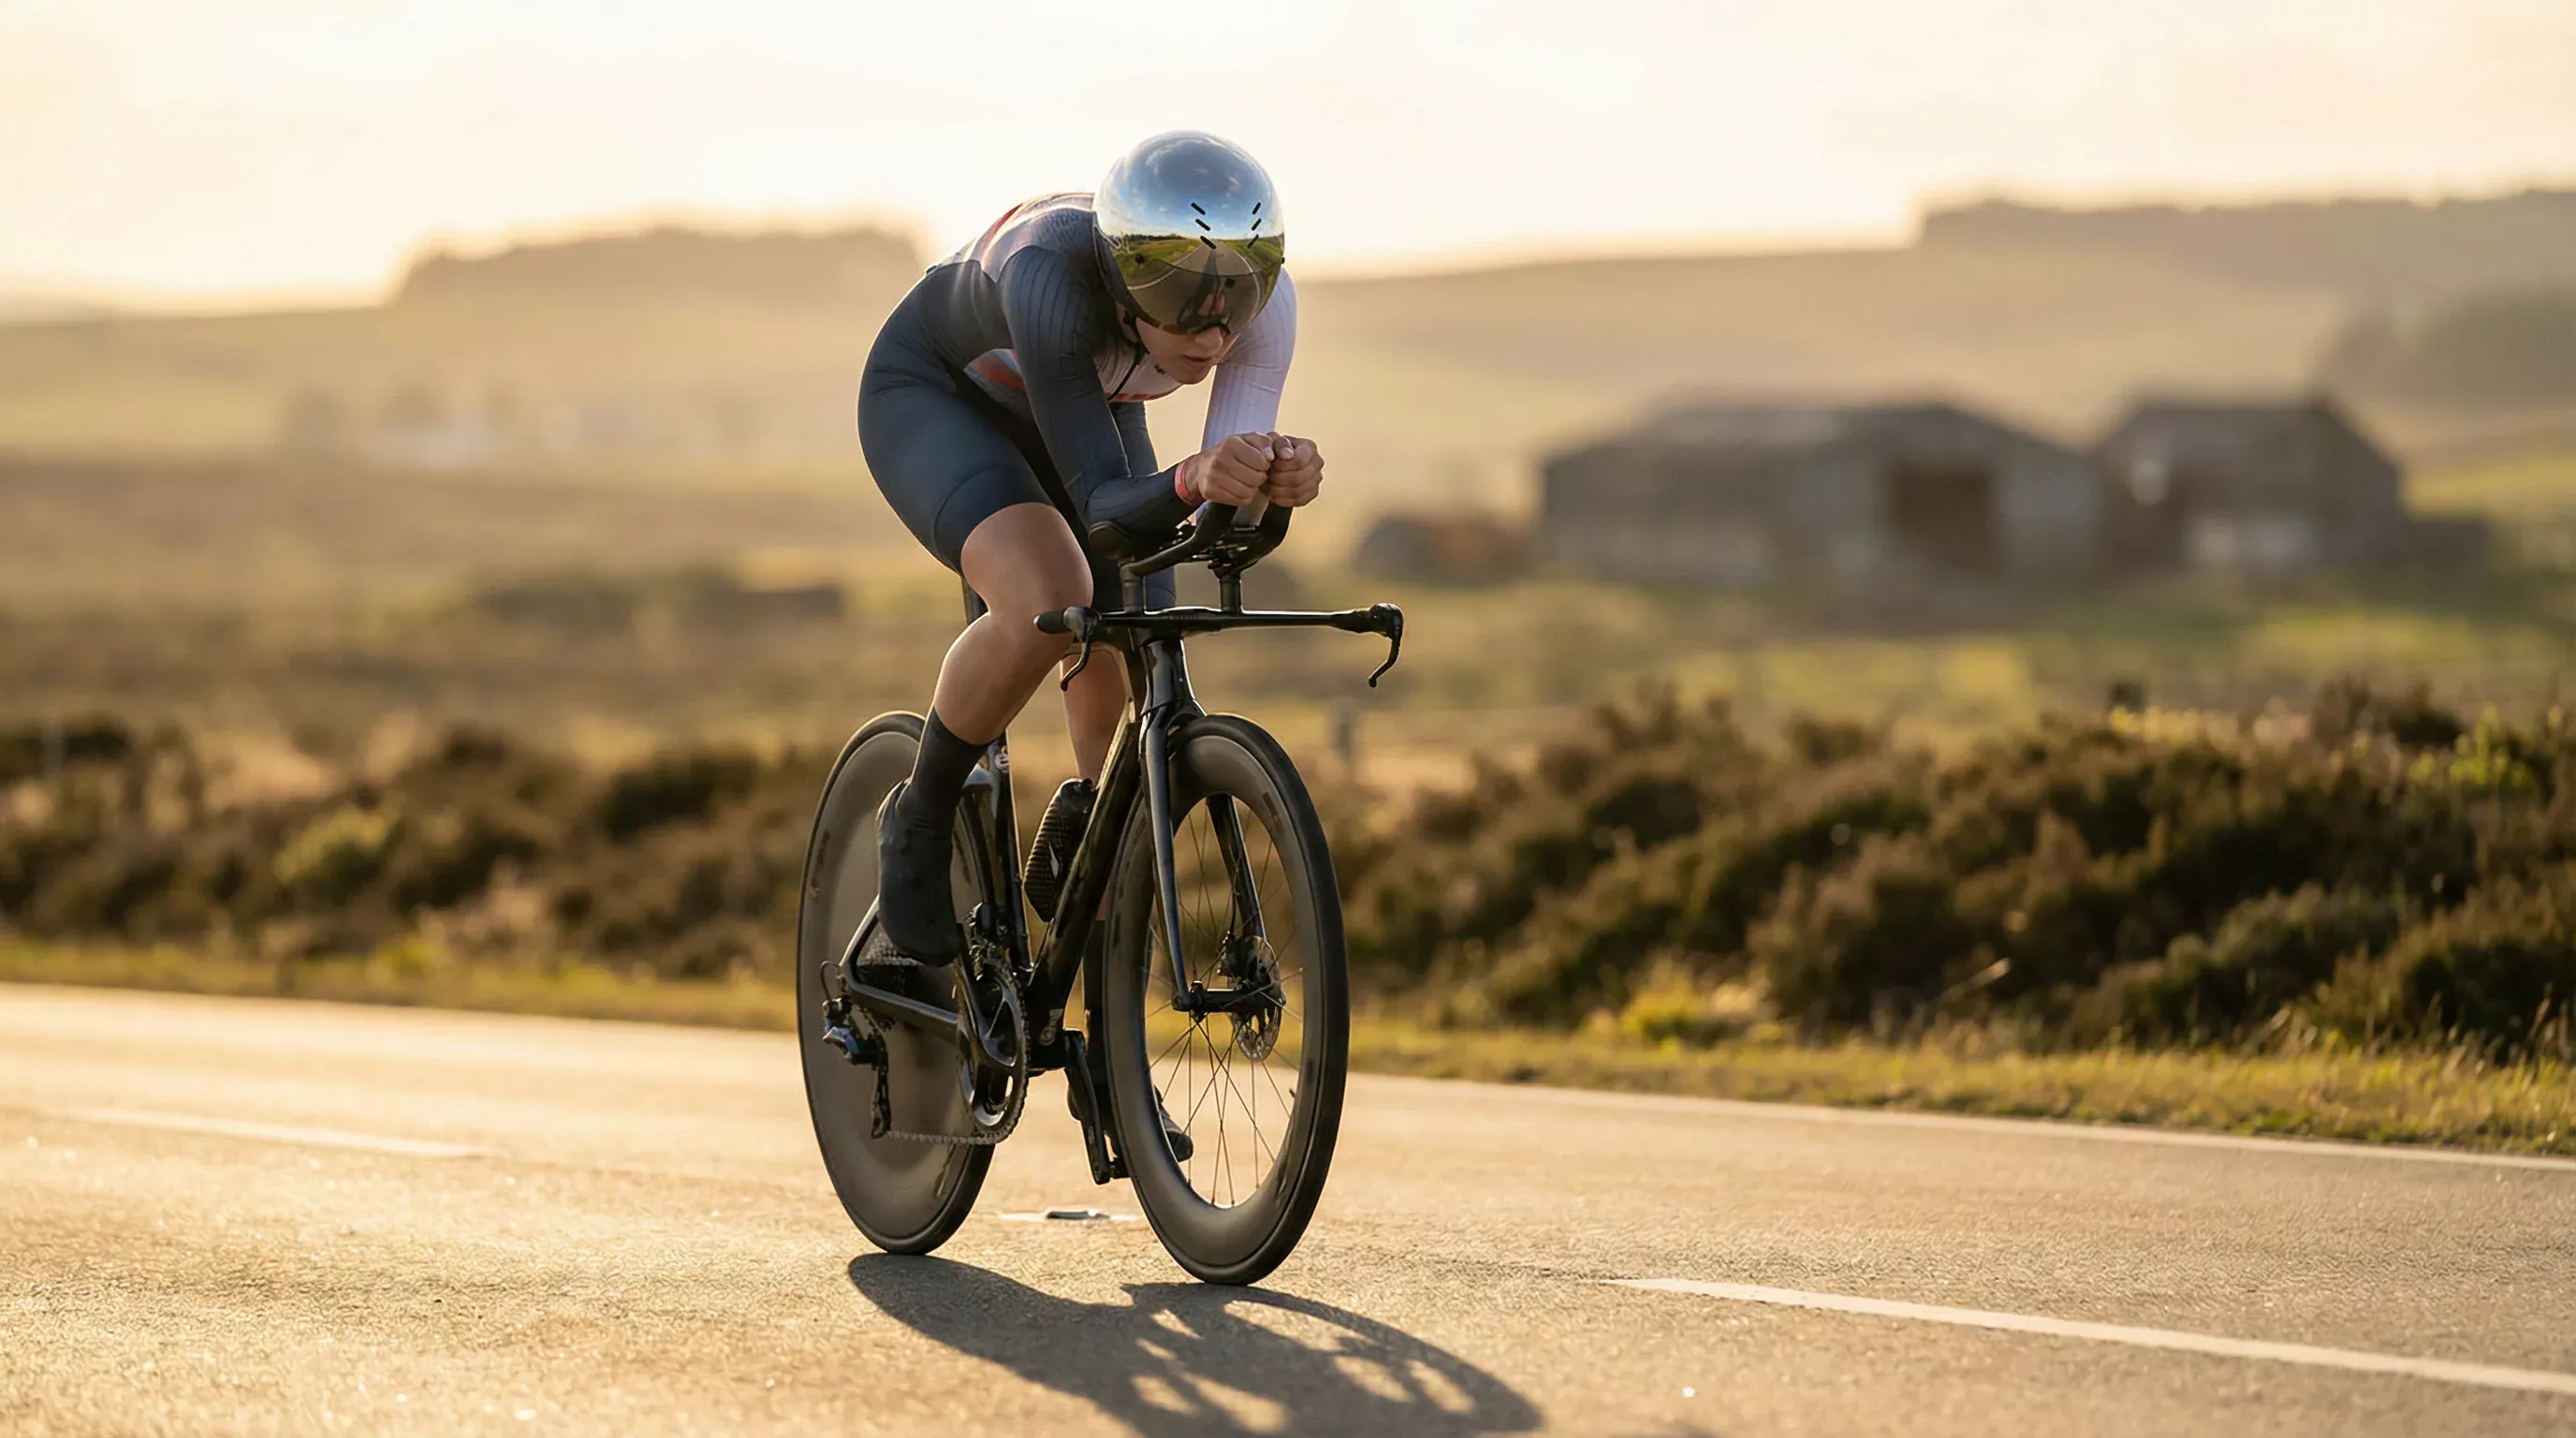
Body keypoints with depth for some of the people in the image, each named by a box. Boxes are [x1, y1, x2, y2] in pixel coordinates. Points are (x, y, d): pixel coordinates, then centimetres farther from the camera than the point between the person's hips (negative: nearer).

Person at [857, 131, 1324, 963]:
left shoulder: (1260, 293, -31)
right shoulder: (1053, 276, -44)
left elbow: (1224, 507, -33)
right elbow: (1104, 507, -44)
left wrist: (1278, 477, -56)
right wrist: (1192, 483, -65)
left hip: (1082, 406, 5)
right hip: (932, 394, -5)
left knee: (1134, 697, -2)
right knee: (1049, 598, -33)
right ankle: (920, 822, -8)